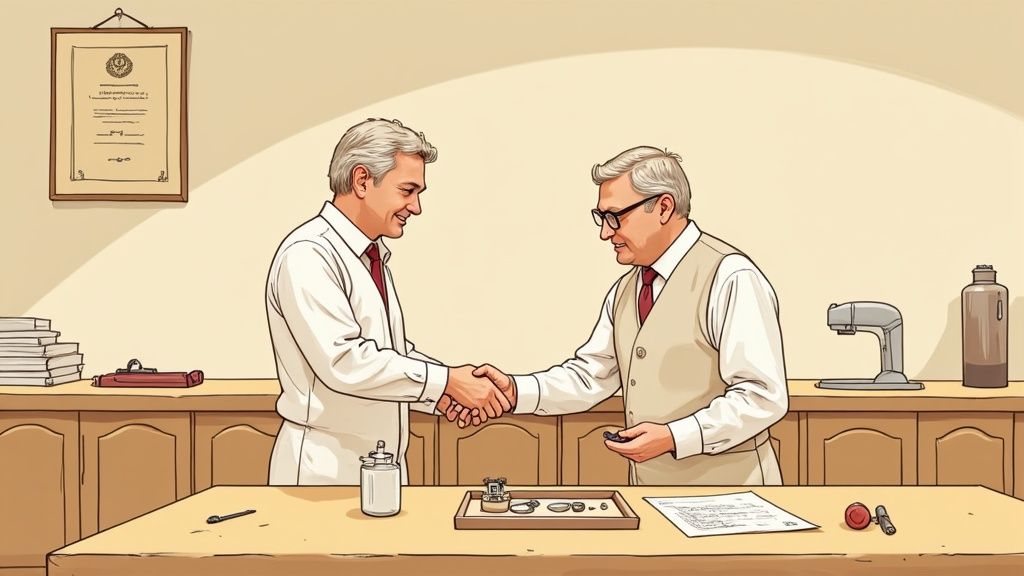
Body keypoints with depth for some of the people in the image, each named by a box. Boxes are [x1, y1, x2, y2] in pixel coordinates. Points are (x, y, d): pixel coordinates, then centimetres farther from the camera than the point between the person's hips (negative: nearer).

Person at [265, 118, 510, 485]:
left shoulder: (374, 256, 12)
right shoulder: (307, 256, -16)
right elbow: (345, 362, -24)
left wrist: (454, 392, -1)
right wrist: (447, 381, -19)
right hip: (325, 470, -8)